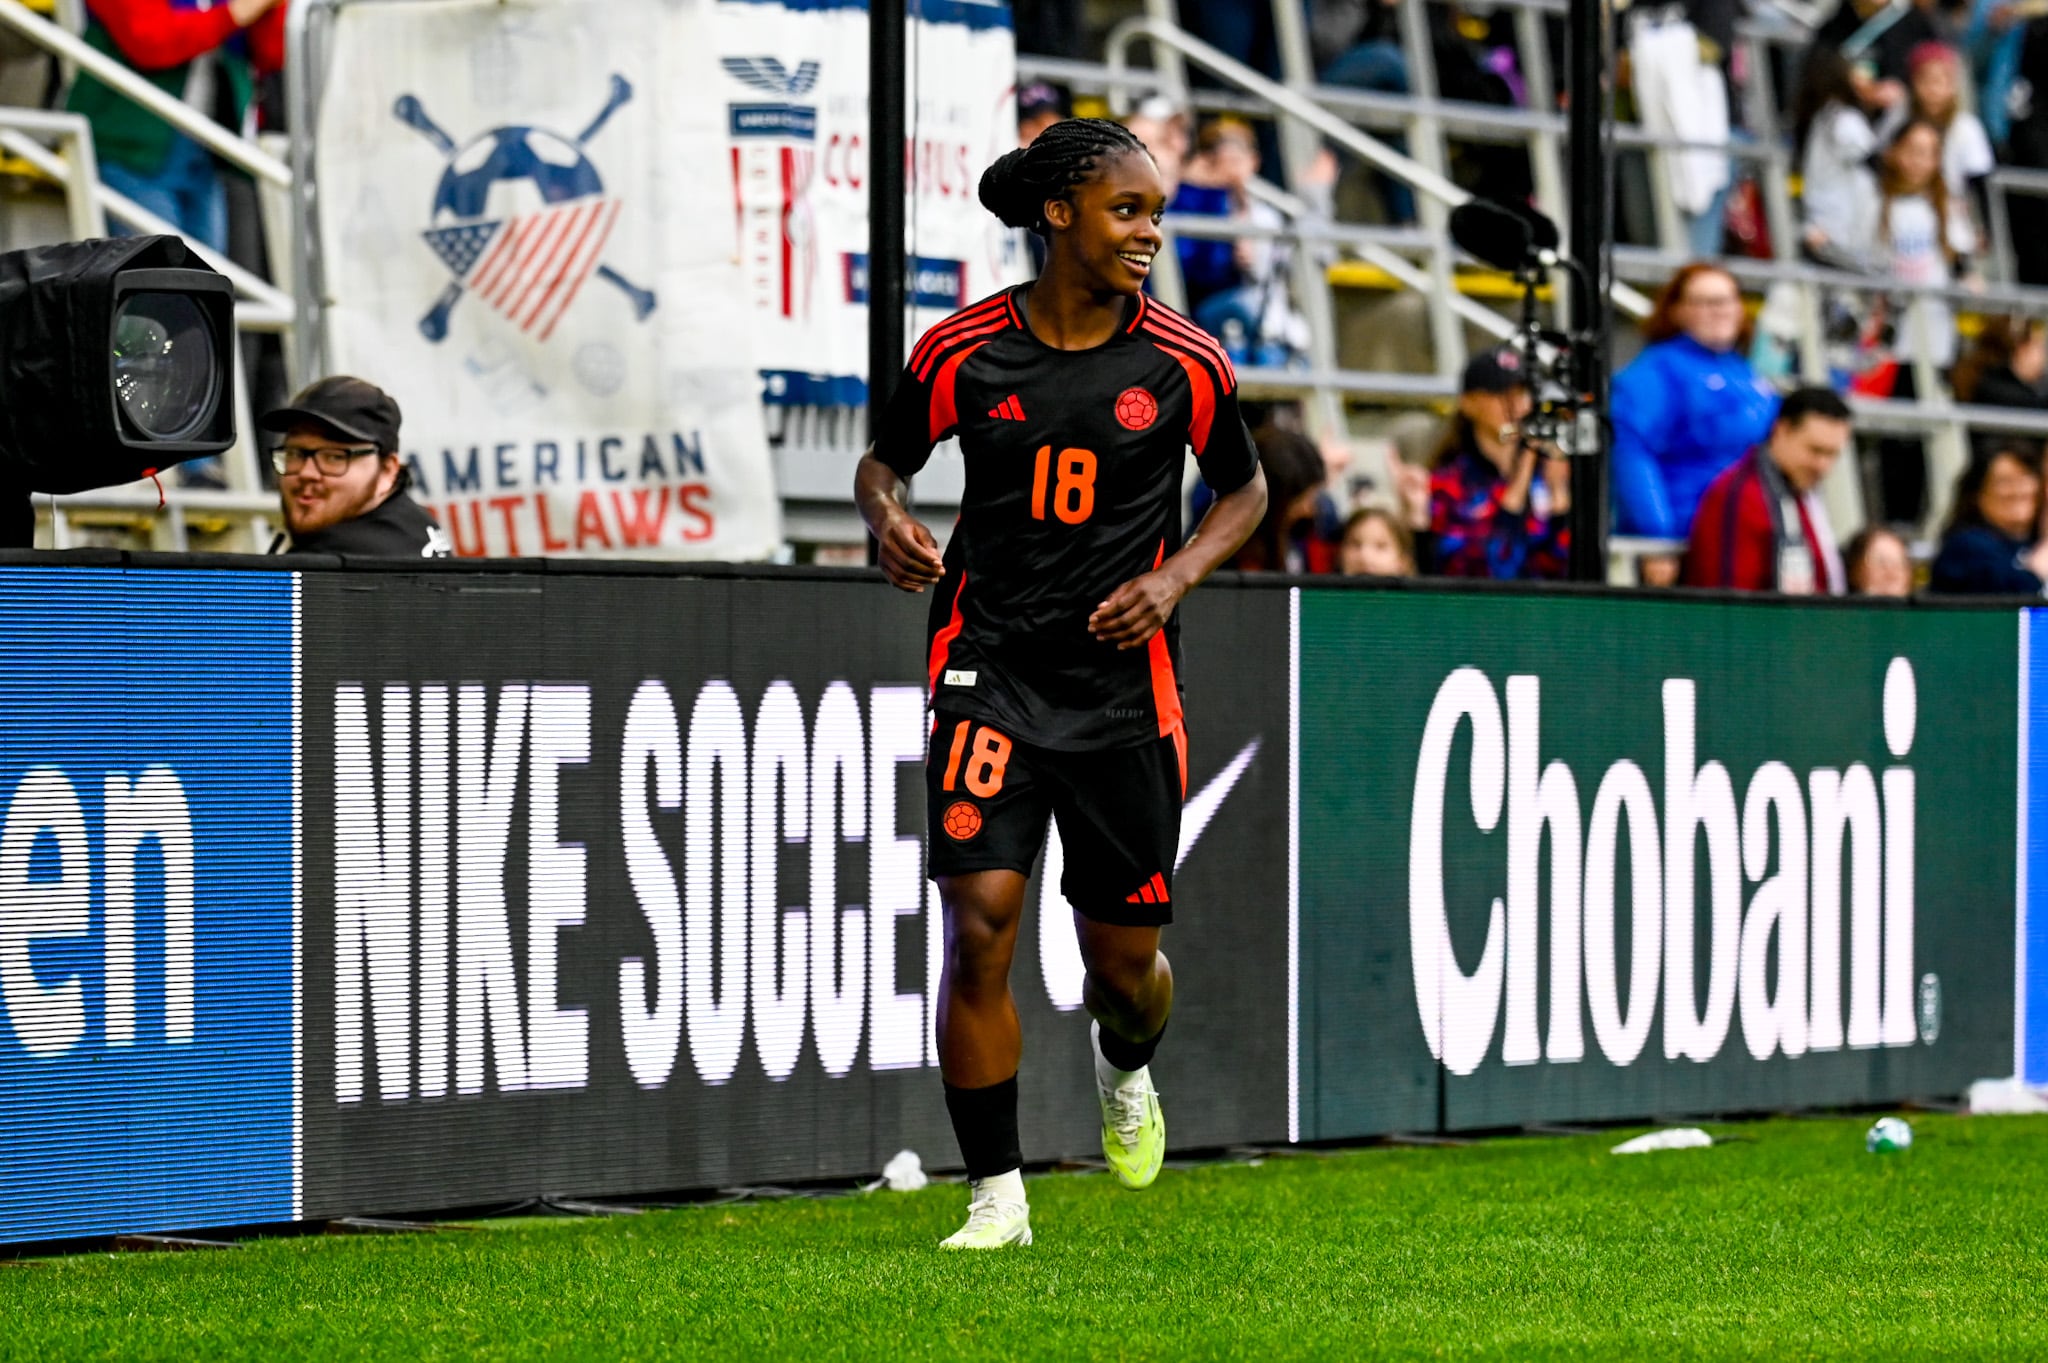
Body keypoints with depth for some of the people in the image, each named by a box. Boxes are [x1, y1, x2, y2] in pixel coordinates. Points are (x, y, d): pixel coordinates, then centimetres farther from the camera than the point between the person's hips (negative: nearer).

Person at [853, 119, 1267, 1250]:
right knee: (979, 925, -14)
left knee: (1123, 956, 6)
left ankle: (1125, 1069, 44)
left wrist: (1174, 577, -5)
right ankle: (997, 1194, -2)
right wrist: (888, 520, -10)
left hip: (1123, 683, 1)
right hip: (990, 669, -1)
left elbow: (1243, 489, 12)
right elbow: (884, 459, 13)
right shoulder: (962, 352, -4)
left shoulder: (1184, 364, -3)